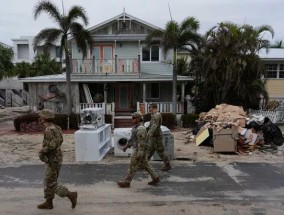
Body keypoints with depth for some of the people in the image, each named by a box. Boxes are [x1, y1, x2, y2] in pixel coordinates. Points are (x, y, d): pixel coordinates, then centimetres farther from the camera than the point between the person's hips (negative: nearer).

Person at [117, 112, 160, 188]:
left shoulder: (140, 129, -23)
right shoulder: (137, 127, 9)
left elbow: (142, 142, -24)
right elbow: (133, 138, 18)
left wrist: (139, 154, -23)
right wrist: (126, 145, 19)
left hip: (139, 150, -10)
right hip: (139, 149, 10)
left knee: (132, 166, 2)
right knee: (145, 165, 16)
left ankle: (126, 182, 15)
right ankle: (155, 178, 22)